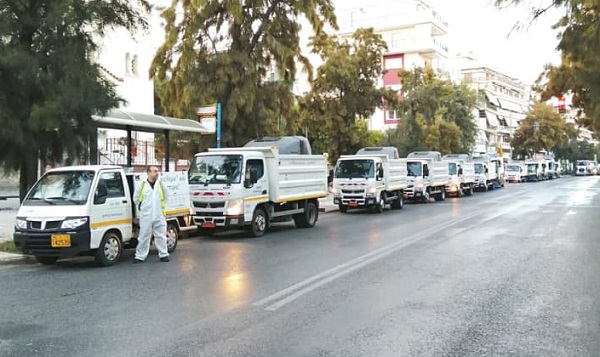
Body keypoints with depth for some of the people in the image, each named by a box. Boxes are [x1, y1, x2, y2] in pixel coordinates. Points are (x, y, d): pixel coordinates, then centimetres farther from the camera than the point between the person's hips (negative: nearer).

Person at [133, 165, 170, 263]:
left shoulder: (160, 184, 5)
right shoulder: (142, 185, -1)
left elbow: (164, 198, 16)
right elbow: (135, 198, 9)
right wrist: (144, 207, 13)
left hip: (159, 216, 2)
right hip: (146, 217, -2)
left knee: (161, 236, 6)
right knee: (144, 237, 1)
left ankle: (163, 254, 15)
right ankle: (140, 256, 8)